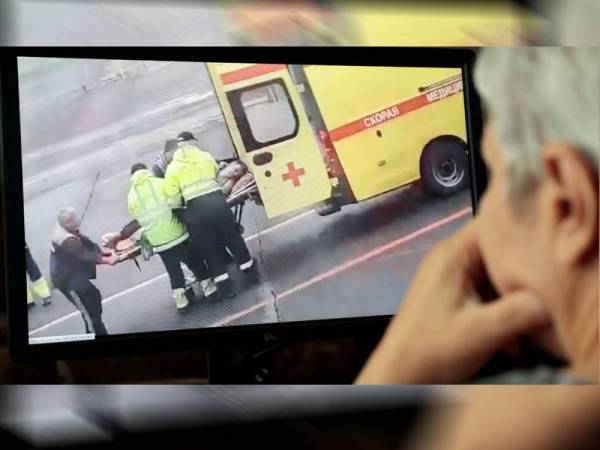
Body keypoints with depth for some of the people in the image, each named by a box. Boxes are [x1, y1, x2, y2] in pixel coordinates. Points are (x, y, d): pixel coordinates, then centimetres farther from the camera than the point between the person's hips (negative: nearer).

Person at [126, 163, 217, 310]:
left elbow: (139, 219, 9)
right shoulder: (161, 183, -1)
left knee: (173, 270, 18)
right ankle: (207, 285, 24)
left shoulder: (131, 196, 5)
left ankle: (179, 296, 17)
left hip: (157, 241, 2)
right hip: (176, 233, -2)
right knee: (194, 261, 17)